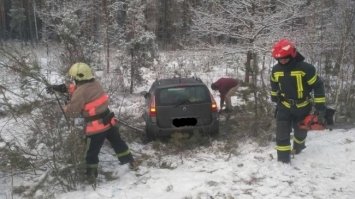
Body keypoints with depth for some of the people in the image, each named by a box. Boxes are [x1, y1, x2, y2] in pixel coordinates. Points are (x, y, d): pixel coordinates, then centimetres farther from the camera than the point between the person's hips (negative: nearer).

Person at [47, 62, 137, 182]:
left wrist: (65, 107, 6)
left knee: (91, 152, 12)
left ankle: (91, 174, 25)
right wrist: (60, 88, 15)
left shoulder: (80, 92, -19)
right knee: (118, 143, 23)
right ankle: (132, 163, 33)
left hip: (96, 127, -7)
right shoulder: (95, 83, 4)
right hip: (109, 121, 7)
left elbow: (72, 112, -14)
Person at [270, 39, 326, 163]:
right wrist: (274, 99, 21)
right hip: (284, 106, 2)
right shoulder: (276, 70, -10)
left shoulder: (306, 68, -24)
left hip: (303, 107, -2)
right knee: (282, 134, -8)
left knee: (301, 132, 18)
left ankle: (298, 148, 50)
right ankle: (283, 160, 1)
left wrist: (320, 108, -18)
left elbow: (318, 87, -18)